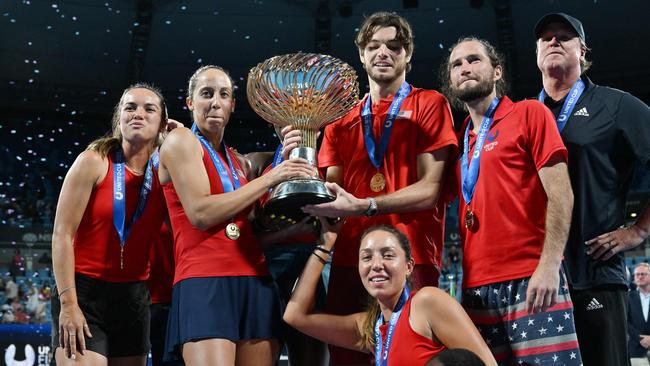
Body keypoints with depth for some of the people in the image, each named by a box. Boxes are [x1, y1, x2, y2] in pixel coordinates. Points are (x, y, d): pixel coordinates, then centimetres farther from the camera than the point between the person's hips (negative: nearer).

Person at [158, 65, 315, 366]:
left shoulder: (238, 161, 22)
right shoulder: (180, 141, 3)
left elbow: (255, 228, 15)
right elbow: (200, 213, -12)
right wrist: (269, 178, -10)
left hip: (255, 283, 7)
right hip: (204, 283, -7)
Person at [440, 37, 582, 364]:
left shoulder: (529, 113, 3)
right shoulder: (458, 139, 18)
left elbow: (560, 194, -6)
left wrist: (550, 265, -17)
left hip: (530, 282, -5)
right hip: (475, 290, 5)